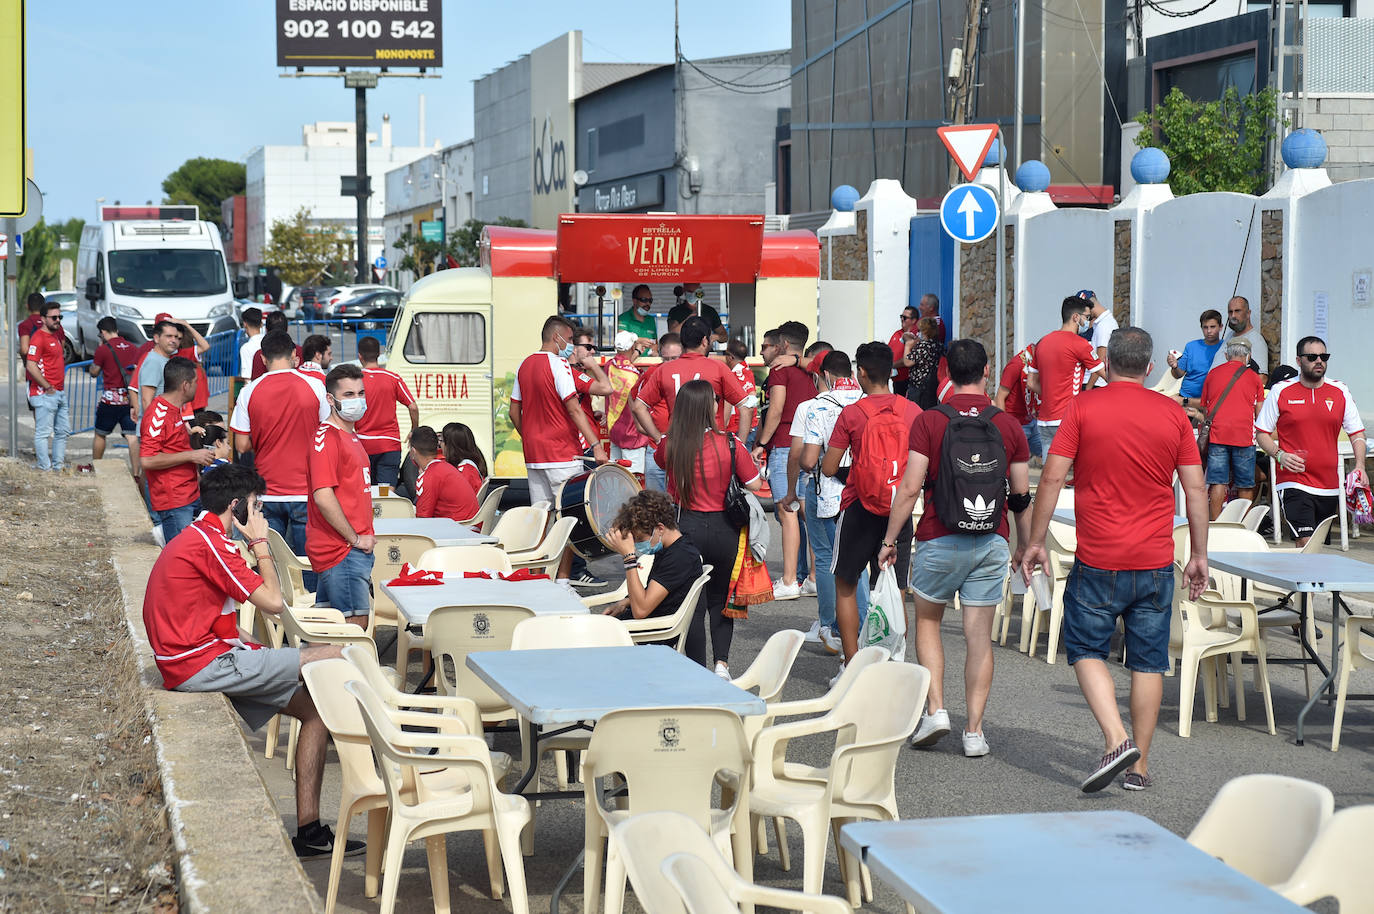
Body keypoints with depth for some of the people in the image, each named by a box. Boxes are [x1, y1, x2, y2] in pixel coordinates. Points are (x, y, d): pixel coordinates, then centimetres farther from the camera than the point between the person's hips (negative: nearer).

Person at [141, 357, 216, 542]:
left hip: (189, 497, 10)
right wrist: (191, 455, -18)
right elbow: (147, 460, -22)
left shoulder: (175, 410, 17)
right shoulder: (158, 414, -14)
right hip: (173, 503, -10)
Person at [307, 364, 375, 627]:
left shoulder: (350, 436, 19)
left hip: (355, 548, 10)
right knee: (355, 623, -11)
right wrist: (355, 539, -16)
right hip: (342, 550, -10)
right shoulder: (327, 438, -13)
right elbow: (323, 497, -21)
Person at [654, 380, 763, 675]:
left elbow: (658, 459, 17)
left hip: (687, 527, 0)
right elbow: (754, 485, -5)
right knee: (720, 600, 19)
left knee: (694, 605, 8)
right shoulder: (730, 444, -14)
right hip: (724, 529, 0)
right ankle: (721, 662, 9)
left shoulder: (669, 445, -8)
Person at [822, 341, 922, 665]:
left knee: (846, 586, 12)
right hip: (899, 508, 3)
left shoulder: (851, 414, -8)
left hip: (859, 508, -2)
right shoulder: (913, 411, 1)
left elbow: (828, 468, -5)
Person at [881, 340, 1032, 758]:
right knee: (980, 636, 6)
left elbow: (910, 488, -8)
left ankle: (935, 709, 4)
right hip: (992, 543, 2)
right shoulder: (1009, 425, 1)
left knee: (927, 621, 17)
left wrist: (889, 540, 0)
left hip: (941, 540, -2)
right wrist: (1026, 547, 16)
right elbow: (1022, 496, 5)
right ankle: (974, 731, 6)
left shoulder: (929, 421, -5)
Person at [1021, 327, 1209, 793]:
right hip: (1155, 562, 2)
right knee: (1148, 661, 10)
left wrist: (1035, 542, 2)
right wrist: (1199, 556, 11)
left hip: (1098, 561, -2)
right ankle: (1139, 765, 13)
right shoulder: (1173, 414, 3)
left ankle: (1117, 738, -10)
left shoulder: (1083, 407, -4)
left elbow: (1052, 478, -6)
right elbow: (1195, 489, 4)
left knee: (1086, 650, 9)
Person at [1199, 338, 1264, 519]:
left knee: (1217, 482, 0)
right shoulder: (1253, 378, 8)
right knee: (1245, 484, 6)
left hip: (1216, 435, 1)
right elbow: (1259, 414, 8)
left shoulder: (1213, 374, 13)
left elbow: (1203, 407, 22)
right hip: (1244, 436, -1)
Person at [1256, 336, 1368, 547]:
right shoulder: (1280, 392, 1)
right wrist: (1279, 455, -13)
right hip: (1293, 484, -4)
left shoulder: (1340, 392, 8)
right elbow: (1261, 433, 5)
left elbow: (1357, 433, 12)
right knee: (1305, 543, -17)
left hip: (1329, 485, 4)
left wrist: (1360, 466, -4)